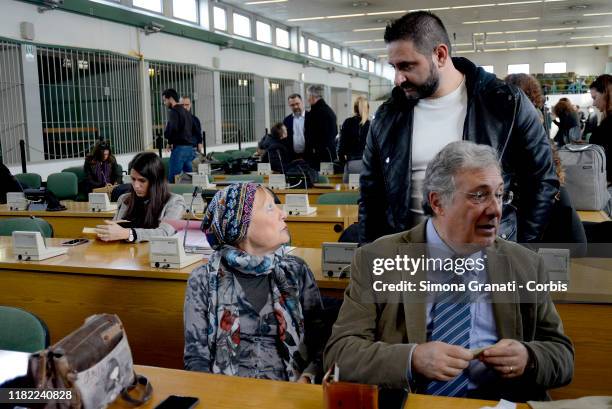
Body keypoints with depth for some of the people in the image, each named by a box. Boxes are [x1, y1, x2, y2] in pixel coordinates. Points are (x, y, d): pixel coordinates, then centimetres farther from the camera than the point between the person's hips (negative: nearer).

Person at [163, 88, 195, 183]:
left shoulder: (174, 111, -8)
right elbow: (195, 130, 22)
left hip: (179, 147, -9)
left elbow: (172, 128, -21)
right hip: (190, 147, 9)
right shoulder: (186, 112, 18)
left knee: (172, 178, -7)